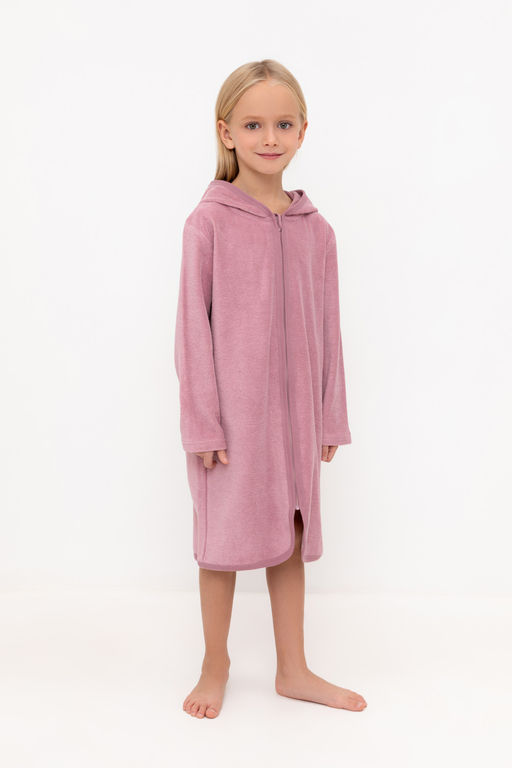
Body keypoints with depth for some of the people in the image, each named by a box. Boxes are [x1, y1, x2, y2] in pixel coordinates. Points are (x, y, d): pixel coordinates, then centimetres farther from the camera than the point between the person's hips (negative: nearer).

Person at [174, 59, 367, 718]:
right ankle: (215, 664, 31)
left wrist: (330, 416, 8)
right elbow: (193, 325, -9)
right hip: (230, 409, -3)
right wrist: (201, 422, -11)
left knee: (290, 535, 14)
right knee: (225, 538, 9)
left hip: (294, 408, 4)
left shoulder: (316, 230, 3)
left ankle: (293, 670, 30)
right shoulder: (209, 221, -9)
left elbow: (326, 330, 7)